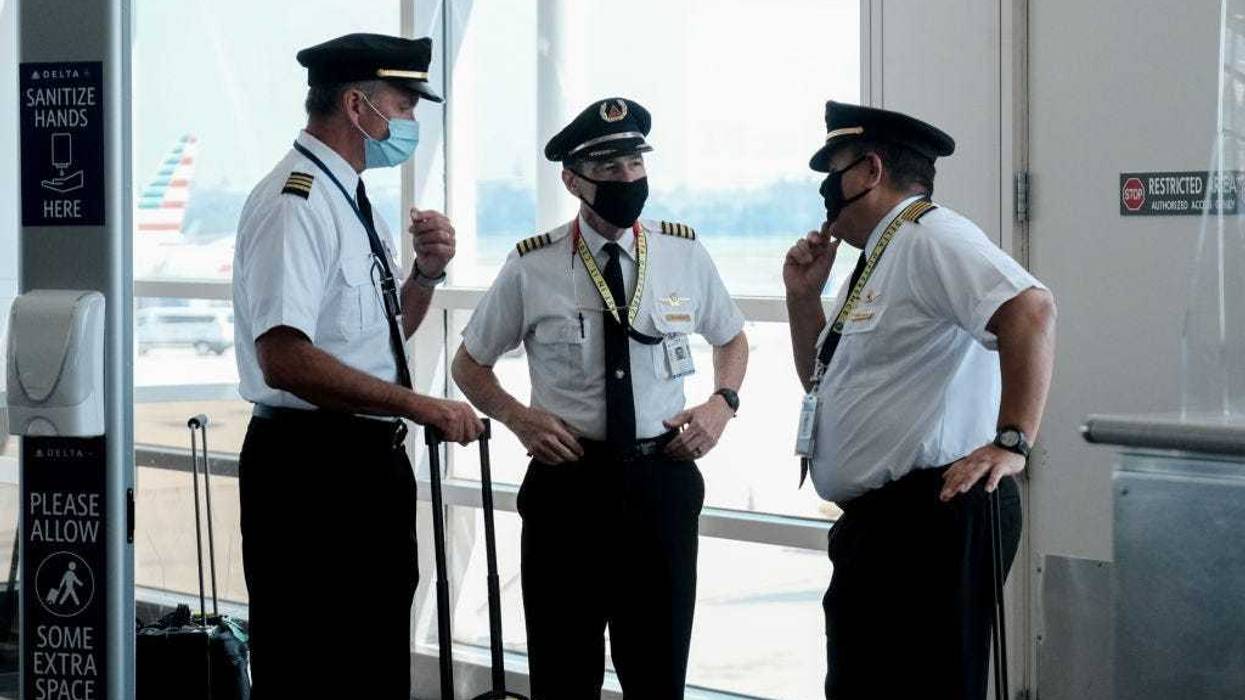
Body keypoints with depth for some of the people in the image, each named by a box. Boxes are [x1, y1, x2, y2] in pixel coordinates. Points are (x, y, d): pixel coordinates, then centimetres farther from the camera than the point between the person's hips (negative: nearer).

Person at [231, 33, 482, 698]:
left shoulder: (350, 200, 13)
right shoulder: (294, 204, -17)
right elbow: (285, 361, -29)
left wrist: (427, 270, 5)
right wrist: (423, 406, -27)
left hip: (372, 462, 10)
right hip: (312, 466, -10)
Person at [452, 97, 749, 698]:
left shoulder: (685, 254, 3)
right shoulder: (531, 269, -3)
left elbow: (731, 339, 20)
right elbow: (469, 365, 10)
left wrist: (722, 403, 1)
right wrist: (518, 418, -8)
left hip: (663, 483, 2)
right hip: (567, 483, -1)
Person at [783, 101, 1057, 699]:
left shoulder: (930, 236, -12)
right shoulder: (875, 261, 19)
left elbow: (1030, 311, -27)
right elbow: (821, 381, 29)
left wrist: (1012, 443, -29)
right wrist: (803, 294, 14)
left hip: (933, 513, -11)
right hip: (873, 521, 11)